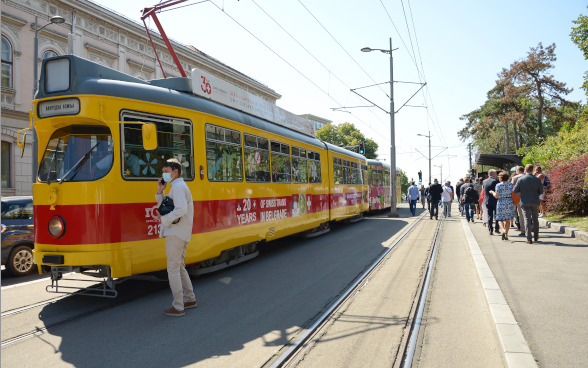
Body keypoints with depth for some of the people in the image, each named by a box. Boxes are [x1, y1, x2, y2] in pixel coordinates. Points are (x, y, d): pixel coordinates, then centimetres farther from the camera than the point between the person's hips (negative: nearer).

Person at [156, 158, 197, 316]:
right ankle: (190, 299, 28)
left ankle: (178, 307, 1)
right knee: (179, 267, 18)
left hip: (176, 233, -10)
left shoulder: (178, 187, -13)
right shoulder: (178, 187, 20)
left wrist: (164, 219, -18)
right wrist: (159, 192, 8)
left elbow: (181, 210, -27)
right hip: (180, 233, 10)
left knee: (173, 269, -5)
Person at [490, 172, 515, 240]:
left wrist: (492, 192, 8)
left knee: (500, 219, 5)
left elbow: (496, 196, -10)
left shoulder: (499, 185, -8)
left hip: (501, 203, -3)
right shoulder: (511, 184, 3)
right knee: (508, 220, 11)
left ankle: (503, 230, -22)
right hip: (509, 203, 3)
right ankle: (506, 235, 12)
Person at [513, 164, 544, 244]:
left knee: (527, 219, -1)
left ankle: (529, 239, -7)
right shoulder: (537, 179, -3)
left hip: (525, 202, -2)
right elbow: (541, 191, 4)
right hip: (535, 202, 2)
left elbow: (515, 190, -3)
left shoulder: (521, 179, -8)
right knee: (535, 219, 17)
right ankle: (536, 237, 24)